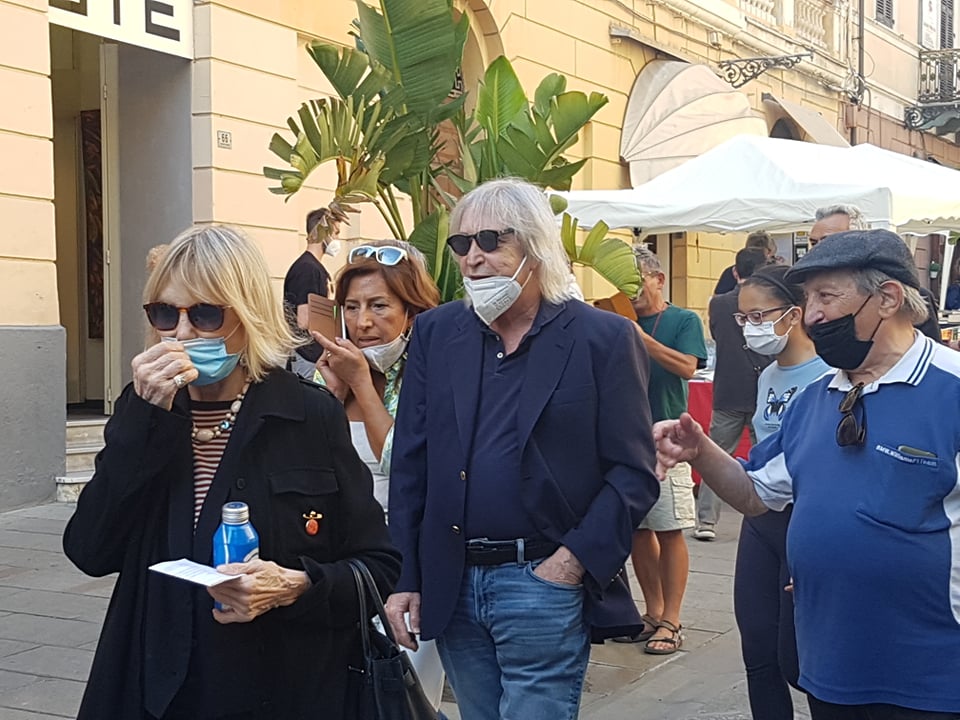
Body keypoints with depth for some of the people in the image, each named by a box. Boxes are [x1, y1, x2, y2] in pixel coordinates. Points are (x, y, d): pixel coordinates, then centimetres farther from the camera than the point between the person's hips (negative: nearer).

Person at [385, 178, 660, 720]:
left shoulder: (604, 339, -5)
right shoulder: (436, 333, 7)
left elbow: (633, 473, -6)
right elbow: (411, 465, 7)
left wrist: (575, 560, -15)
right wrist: (404, 578, 3)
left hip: (544, 581, -4)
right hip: (451, 585, 5)